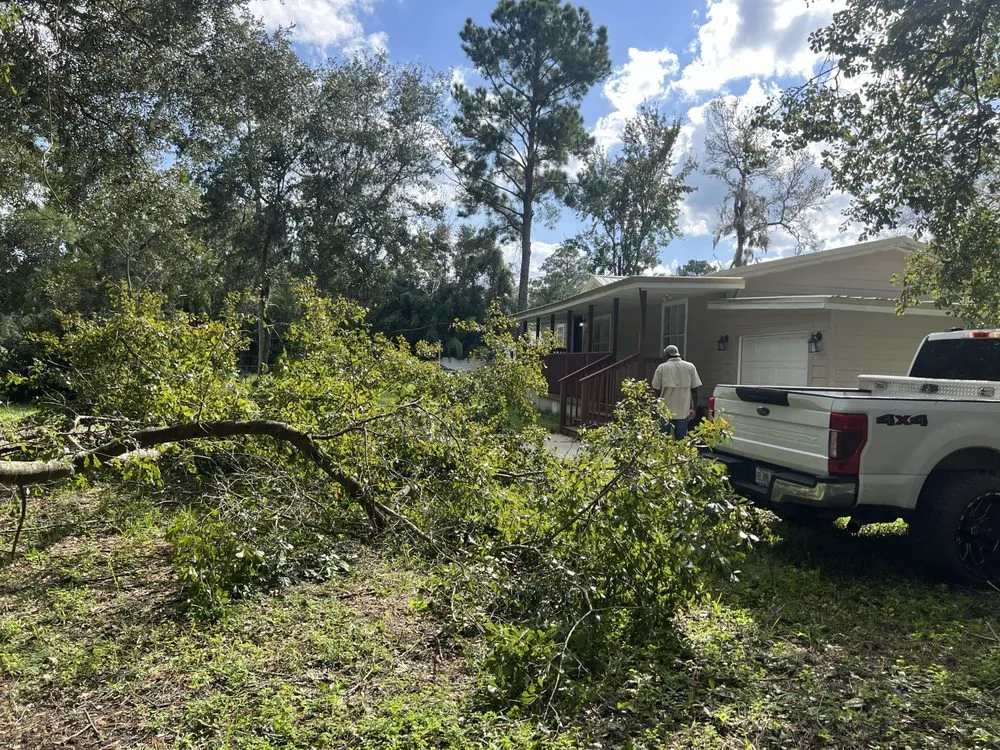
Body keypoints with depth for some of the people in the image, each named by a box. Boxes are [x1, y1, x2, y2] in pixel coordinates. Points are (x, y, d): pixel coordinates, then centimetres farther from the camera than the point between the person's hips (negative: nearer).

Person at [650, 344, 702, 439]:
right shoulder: (690, 367, 1)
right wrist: (693, 408, 9)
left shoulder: (662, 367, -3)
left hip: (665, 411, -1)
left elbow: (656, 389, 0)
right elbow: (694, 390, 1)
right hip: (683, 412, 1)